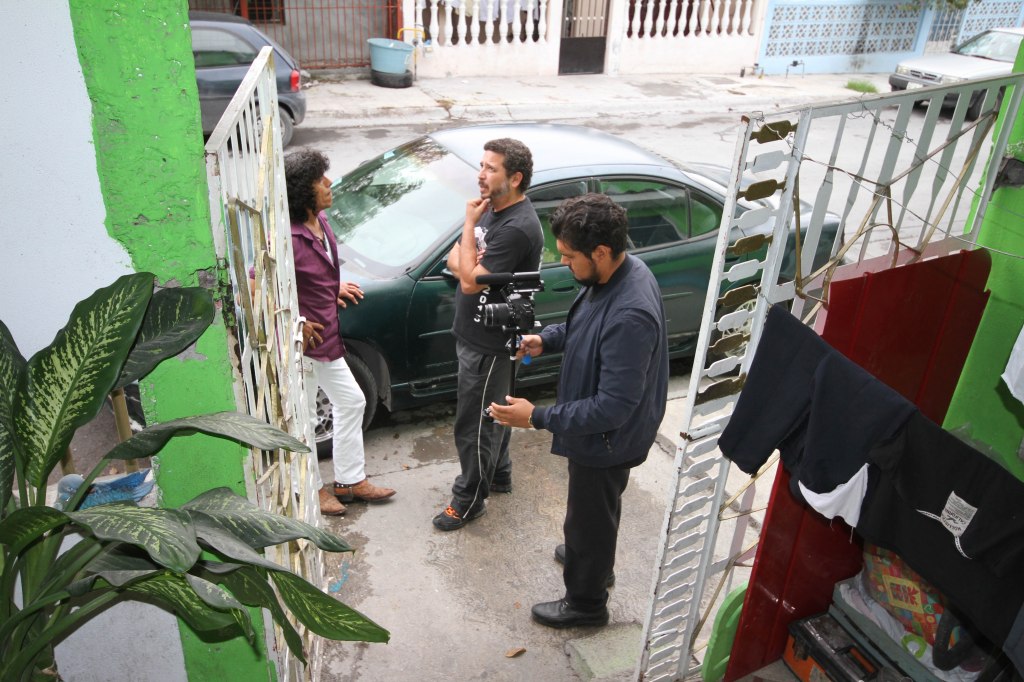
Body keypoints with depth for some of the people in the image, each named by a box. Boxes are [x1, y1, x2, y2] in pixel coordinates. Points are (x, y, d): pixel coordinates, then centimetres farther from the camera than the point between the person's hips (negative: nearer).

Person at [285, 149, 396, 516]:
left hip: (327, 338, 10)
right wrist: (298, 323, -21)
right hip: (303, 344, -10)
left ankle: (350, 479, 35)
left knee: (351, 401, 19)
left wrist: (334, 287, 11)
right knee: (304, 419, 10)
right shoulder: (288, 238, -27)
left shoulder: (319, 222, 2)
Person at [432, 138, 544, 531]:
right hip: (475, 333, 10)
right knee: (492, 410, 25)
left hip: (489, 343, -10)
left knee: (474, 424, 5)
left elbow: (471, 282, -28)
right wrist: (466, 263, -15)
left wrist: (470, 223, -21)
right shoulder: (492, 208, 5)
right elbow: (453, 260, 9)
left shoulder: (518, 228, -27)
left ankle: (469, 500, 23)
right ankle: (498, 473, 44)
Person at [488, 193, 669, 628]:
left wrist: (538, 418, -31)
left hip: (607, 438, -9)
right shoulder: (614, 272, -9)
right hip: (598, 428, 9)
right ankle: (591, 557, 59)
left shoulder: (629, 316, -39)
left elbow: (613, 407, -34)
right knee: (593, 508, 32)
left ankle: (586, 602, 40)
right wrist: (547, 340, -3)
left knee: (590, 515, 15)